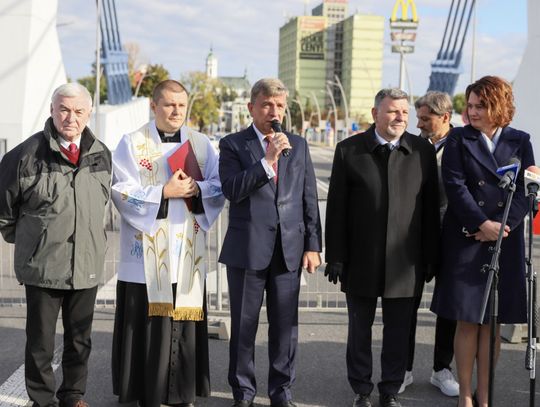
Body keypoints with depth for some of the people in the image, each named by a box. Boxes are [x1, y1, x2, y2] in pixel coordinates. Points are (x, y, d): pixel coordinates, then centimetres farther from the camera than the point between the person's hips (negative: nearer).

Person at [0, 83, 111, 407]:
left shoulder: (101, 155, 3)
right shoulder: (27, 153, -9)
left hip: (88, 265, 3)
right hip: (43, 266, -3)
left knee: (80, 339, 15)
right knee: (41, 341, 7)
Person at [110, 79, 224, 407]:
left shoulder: (201, 144, 9)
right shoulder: (132, 144, 1)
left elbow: (220, 188, 8)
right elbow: (122, 192, -7)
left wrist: (196, 189, -12)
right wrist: (164, 192, -16)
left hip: (188, 253, 3)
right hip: (147, 252, -2)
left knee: (185, 317, 4)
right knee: (147, 321, 0)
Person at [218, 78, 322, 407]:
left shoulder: (299, 145, 10)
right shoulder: (233, 145, 1)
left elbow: (310, 198, 10)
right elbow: (232, 190, -14)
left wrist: (313, 245, 5)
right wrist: (267, 160, -20)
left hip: (290, 249, 2)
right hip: (248, 248, -2)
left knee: (286, 326, 7)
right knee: (244, 325, 7)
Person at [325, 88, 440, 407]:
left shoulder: (423, 151, 2)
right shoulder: (349, 150, -1)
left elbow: (431, 207, 4)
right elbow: (336, 208, -1)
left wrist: (431, 257, 2)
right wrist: (336, 257, -3)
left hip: (405, 262, 1)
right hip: (361, 260, 0)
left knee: (399, 331, 9)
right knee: (360, 329, 11)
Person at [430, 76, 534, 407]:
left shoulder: (520, 142, 7)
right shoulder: (459, 139, 3)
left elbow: (526, 191, 1)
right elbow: (455, 186, -7)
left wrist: (501, 227, -12)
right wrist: (483, 224, -15)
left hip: (505, 242, 2)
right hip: (465, 240, -1)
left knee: (493, 322, 6)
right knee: (467, 321, 1)